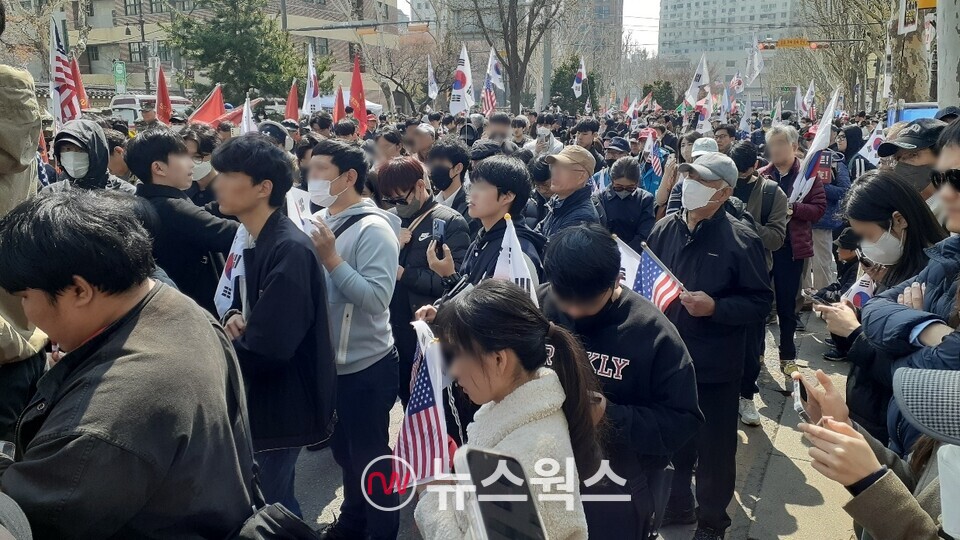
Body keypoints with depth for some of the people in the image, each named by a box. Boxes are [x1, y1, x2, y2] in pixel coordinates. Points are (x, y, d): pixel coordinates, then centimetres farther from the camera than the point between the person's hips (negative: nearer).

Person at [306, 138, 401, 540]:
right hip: (329, 361, 7)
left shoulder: (373, 228, -17)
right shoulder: (319, 220, 3)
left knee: (370, 456, 9)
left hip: (366, 366, -7)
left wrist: (332, 260, -26)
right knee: (345, 450, 24)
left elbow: (377, 298, -26)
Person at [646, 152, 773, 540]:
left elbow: (761, 303, -11)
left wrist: (715, 307, -24)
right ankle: (676, 505, 43)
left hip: (714, 366, -5)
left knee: (713, 448, 11)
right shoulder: (664, 229, 3)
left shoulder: (740, 239, -12)